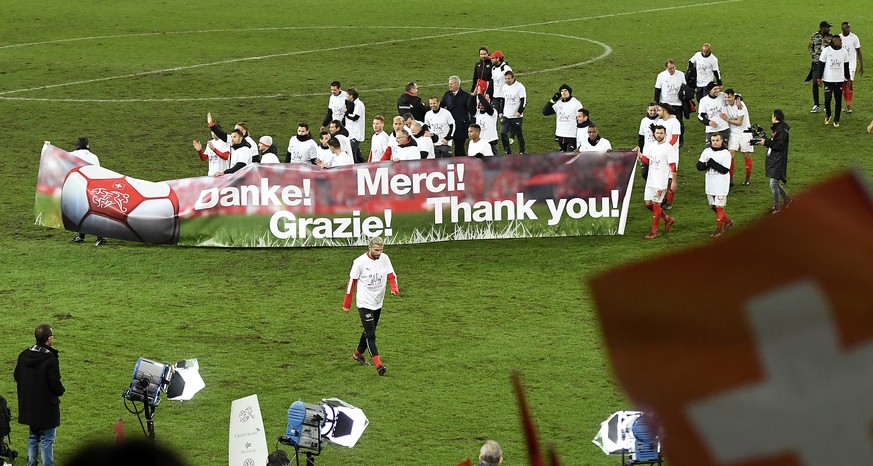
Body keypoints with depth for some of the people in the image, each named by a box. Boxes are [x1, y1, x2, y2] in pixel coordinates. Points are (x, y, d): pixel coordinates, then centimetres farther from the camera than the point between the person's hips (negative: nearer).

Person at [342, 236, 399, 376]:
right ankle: (378, 364, -19)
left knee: (370, 331, 19)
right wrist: (347, 304, -4)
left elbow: (391, 275, 5)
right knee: (370, 334, -13)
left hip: (378, 302, 6)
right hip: (364, 303, -6)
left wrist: (394, 288, -18)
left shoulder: (384, 258, -3)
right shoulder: (360, 262, -16)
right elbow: (352, 282, -8)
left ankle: (358, 354, 42)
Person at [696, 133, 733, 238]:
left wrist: (711, 163, -20)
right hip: (710, 184, 6)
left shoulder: (725, 154, -11)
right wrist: (707, 164, -18)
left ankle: (719, 229, 5)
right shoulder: (707, 151, 6)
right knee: (713, 207, 14)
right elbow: (699, 166, 3)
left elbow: (725, 170, -20)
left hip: (721, 185, -6)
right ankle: (728, 222, 33)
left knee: (719, 207, -5)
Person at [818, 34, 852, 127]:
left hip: (839, 80, 3)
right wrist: (819, 77, -5)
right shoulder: (826, 51, -8)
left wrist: (848, 78, 16)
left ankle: (836, 120, 13)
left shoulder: (844, 52, 3)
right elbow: (821, 64, -3)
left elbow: (846, 66, 13)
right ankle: (828, 115, 21)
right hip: (828, 80, -3)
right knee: (827, 99, -6)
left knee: (838, 100, 2)